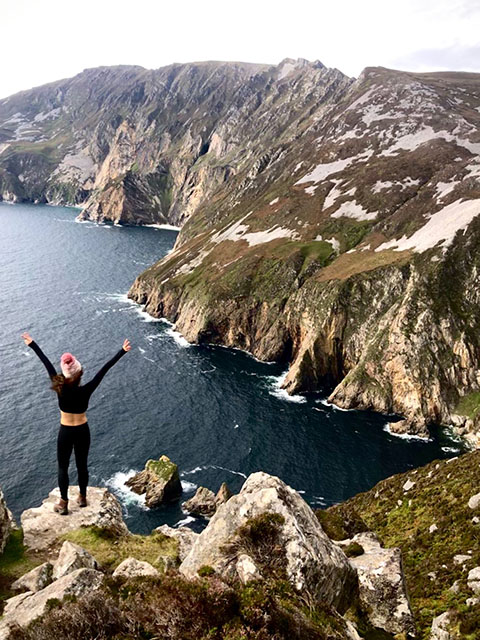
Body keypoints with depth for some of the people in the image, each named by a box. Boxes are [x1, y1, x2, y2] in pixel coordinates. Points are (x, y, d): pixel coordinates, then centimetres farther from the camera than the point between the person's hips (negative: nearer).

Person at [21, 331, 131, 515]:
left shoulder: (61, 390, -20)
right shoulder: (86, 391, -20)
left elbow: (47, 364, -16)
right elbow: (104, 370, -21)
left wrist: (32, 344, -14)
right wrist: (122, 352, -20)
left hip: (65, 432, -1)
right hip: (82, 431, 1)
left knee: (63, 467, 14)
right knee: (82, 465, 18)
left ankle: (63, 504, 20)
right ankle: (82, 497, 32)